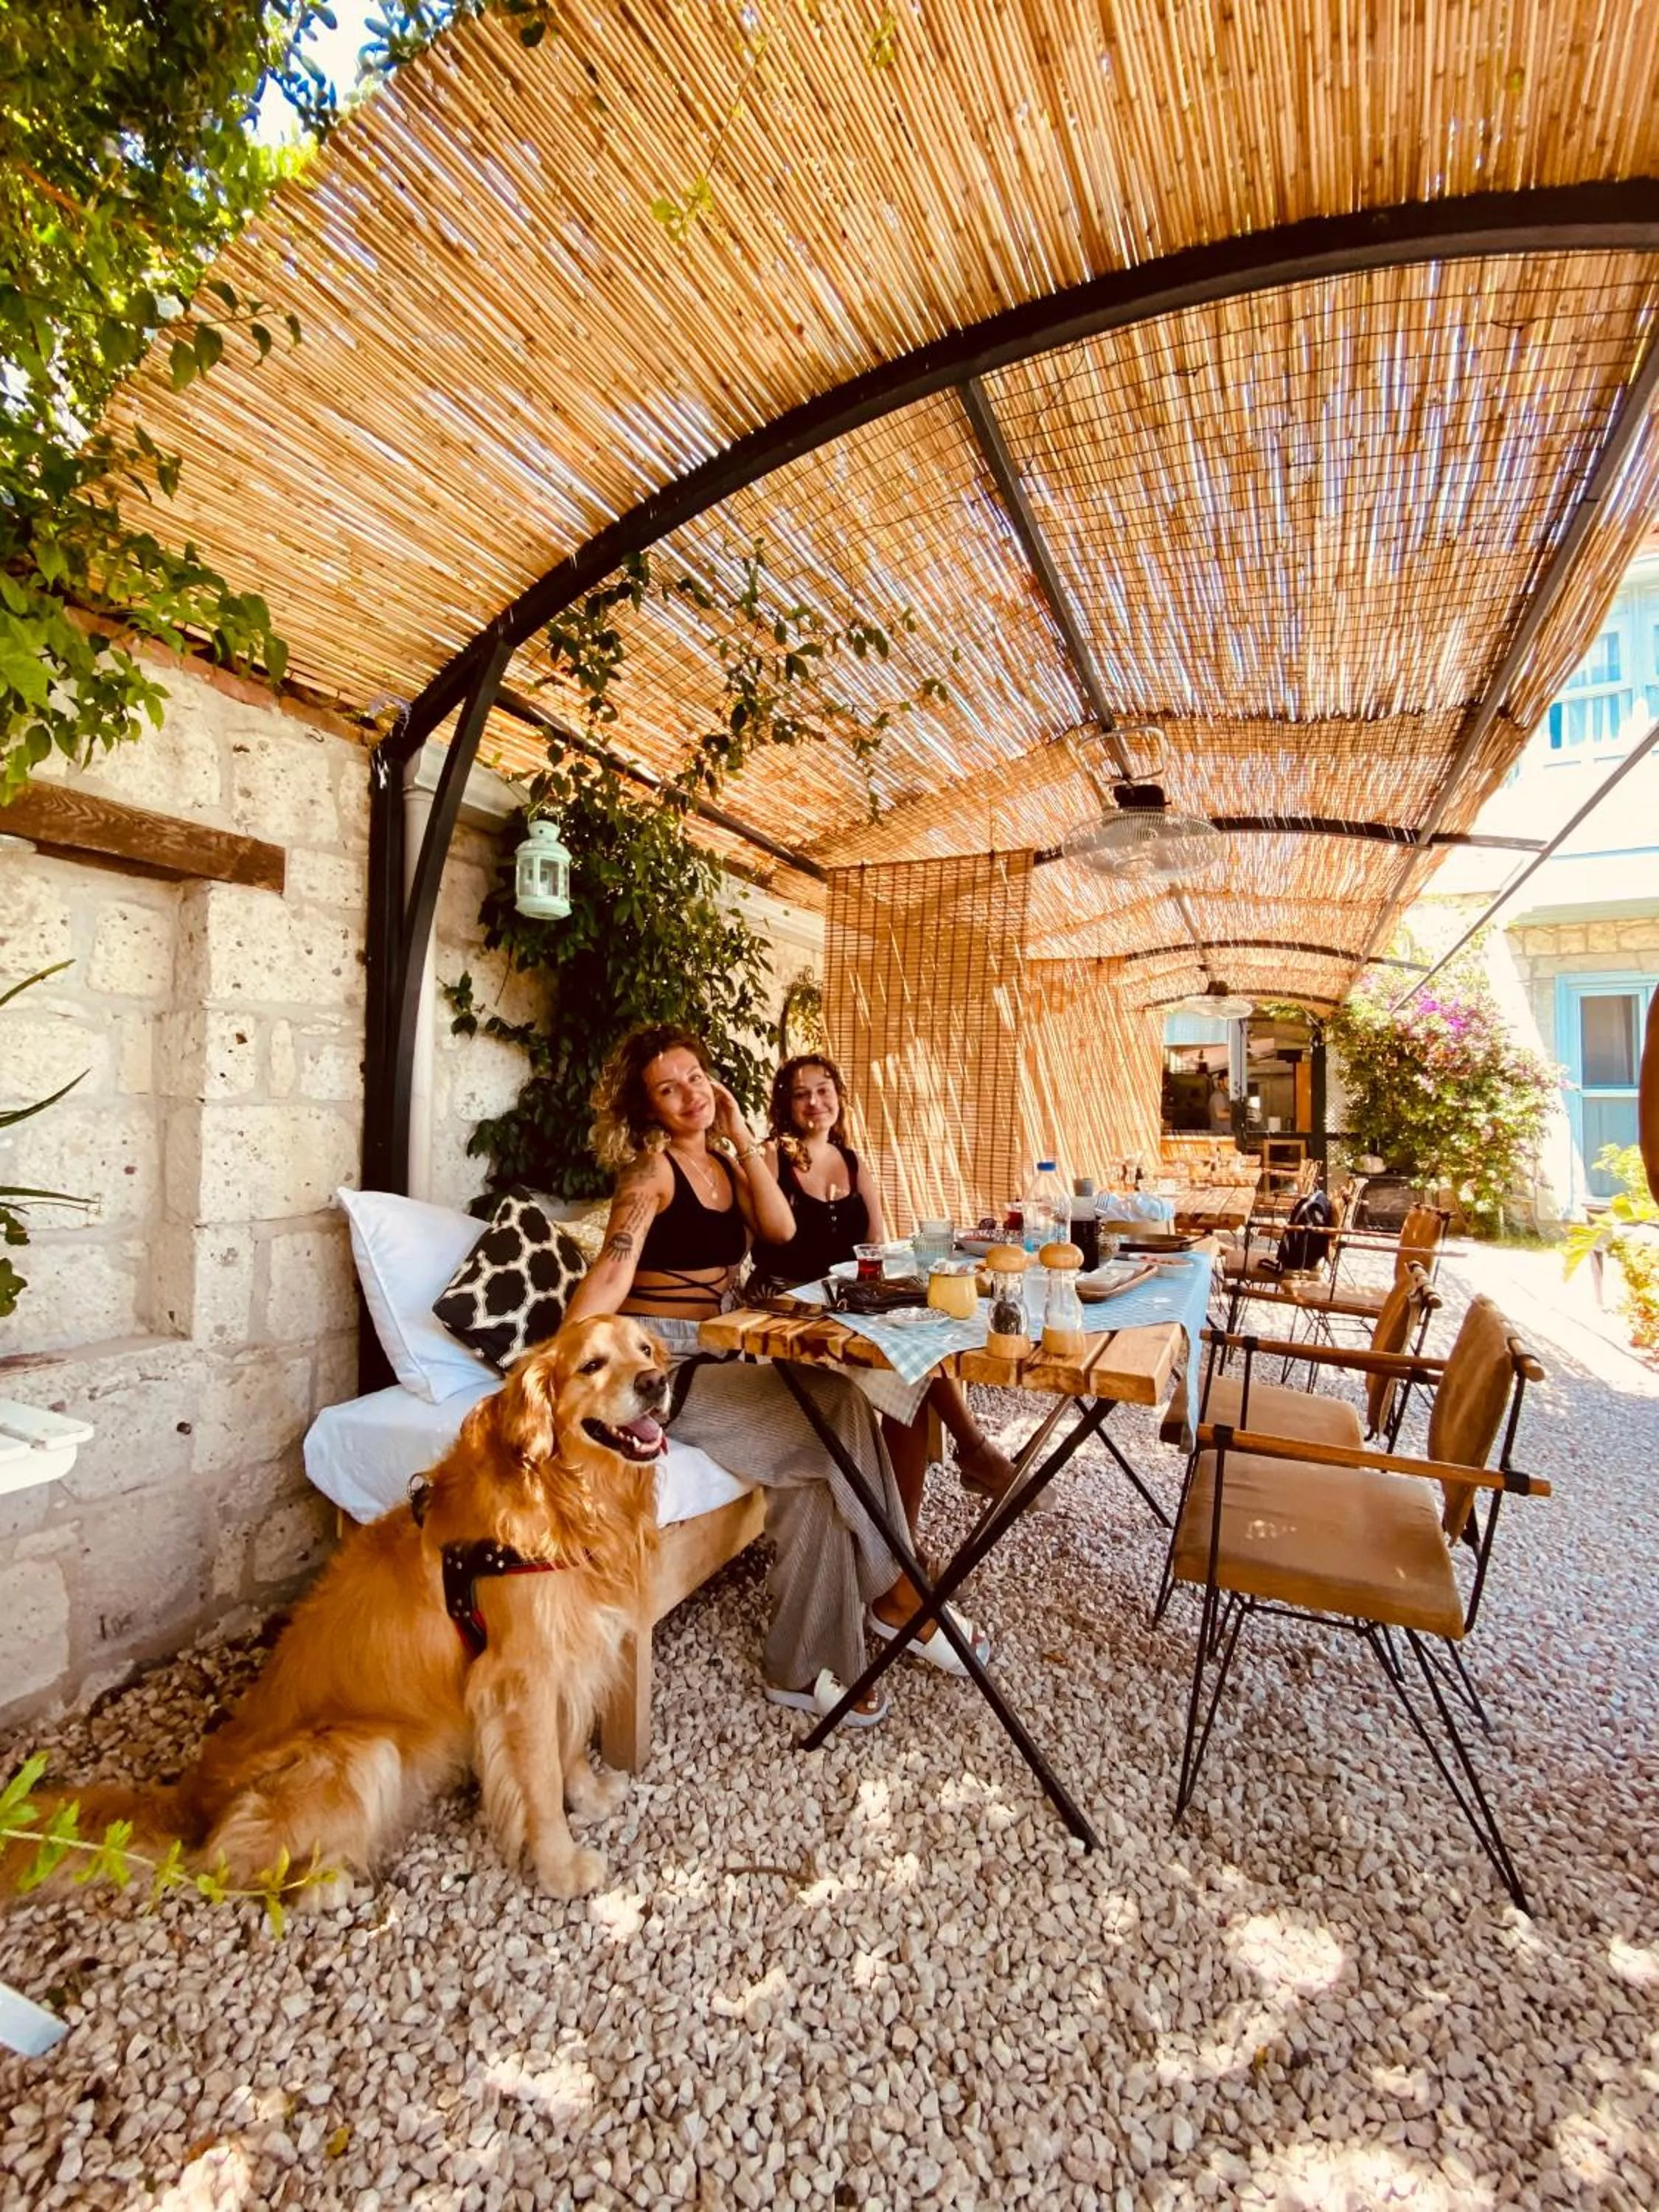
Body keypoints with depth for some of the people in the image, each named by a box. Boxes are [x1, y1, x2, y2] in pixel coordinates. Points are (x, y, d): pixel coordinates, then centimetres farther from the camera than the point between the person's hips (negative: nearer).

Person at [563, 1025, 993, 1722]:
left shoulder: (723, 1161, 12)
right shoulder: (651, 1169, -9)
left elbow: (781, 1228, -5)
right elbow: (610, 1274, -23)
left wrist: (741, 1138, -5)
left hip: (719, 1353, 7)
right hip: (660, 1362, -7)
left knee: (820, 1449, -16)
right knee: (836, 1410, -20)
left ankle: (803, 1666, -4)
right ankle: (893, 1594, -1)